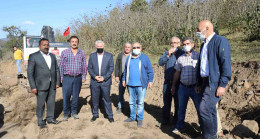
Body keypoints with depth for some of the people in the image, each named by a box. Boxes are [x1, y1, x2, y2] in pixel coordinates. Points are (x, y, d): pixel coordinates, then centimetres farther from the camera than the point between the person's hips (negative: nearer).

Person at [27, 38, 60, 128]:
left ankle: (50, 118, 29)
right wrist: (33, 87, -11)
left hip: (52, 85, 4)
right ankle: (40, 121, 21)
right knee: (41, 104, 4)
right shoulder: (33, 56, -3)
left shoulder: (52, 56, 12)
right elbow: (30, 72, -6)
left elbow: (57, 70, 14)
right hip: (41, 86, -4)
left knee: (51, 103, 12)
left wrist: (57, 82, 8)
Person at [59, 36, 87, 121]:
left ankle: (74, 112, 25)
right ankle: (66, 114, 15)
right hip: (67, 78, -1)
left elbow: (84, 66, 10)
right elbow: (61, 66, 4)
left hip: (78, 78, 2)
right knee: (66, 96, 0)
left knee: (76, 96, 10)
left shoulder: (82, 53, 7)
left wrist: (83, 77, 5)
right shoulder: (64, 52, 2)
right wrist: (61, 78, 0)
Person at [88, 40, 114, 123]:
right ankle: (95, 114, 26)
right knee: (94, 99, 9)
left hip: (105, 81, -2)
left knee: (107, 99, 2)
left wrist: (104, 77, -11)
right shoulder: (92, 56, 7)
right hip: (94, 81, 2)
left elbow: (111, 68, -1)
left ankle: (110, 115, 15)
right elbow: (89, 68, 6)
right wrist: (94, 76, -10)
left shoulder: (109, 56, 2)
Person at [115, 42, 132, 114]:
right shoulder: (120, 55, 10)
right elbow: (117, 66, 8)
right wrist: (116, 76, 0)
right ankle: (120, 107, 20)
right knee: (121, 92, 8)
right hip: (121, 78, 2)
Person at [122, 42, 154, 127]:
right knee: (131, 102, 14)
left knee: (140, 102, 2)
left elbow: (150, 71, -1)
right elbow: (125, 70, 18)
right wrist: (124, 79, 16)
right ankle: (132, 117, 28)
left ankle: (140, 119, 15)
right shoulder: (129, 58, 10)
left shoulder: (145, 58, -2)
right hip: (130, 84, 4)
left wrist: (150, 81, -6)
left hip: (141, 85, -4)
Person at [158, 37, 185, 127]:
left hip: (177, 82, -4)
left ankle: (176, 123, 20)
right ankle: (165, 120, 33)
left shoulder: (182, 53, -6)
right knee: (166, 103, 17)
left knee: (177, 104, 6)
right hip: (167, 82, 5)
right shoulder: (167, 53, 10)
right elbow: (160, 62, -4)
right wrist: (168, 55, -13)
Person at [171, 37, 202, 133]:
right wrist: (173, 85, 15)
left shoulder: (198, 56, -2)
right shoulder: (180, 58, 8)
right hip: (183, 87, 3)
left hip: (195, 88, -3)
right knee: (181, 108, 14)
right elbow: (177, 73, 14)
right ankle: (179, 126, 29)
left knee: (200, 108, 6)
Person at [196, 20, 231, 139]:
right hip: (205, 82, 9)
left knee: (204, 109, -14)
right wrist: (199, 84, 19)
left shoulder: (220, 41, -9)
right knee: (210, 110, 14)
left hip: (214, 83, -8)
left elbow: (226, 64, -16)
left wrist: (222, 85, -20)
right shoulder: (204, 44, 18)